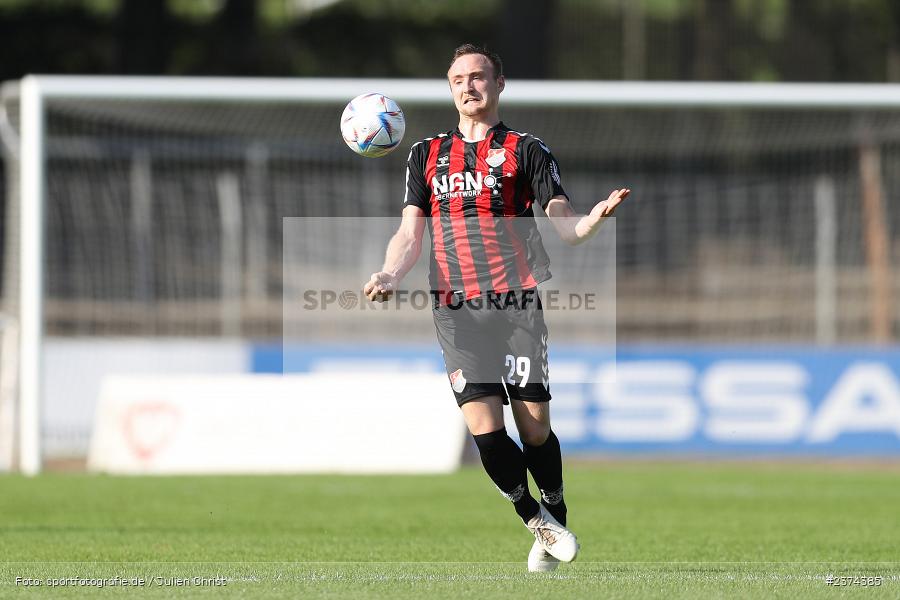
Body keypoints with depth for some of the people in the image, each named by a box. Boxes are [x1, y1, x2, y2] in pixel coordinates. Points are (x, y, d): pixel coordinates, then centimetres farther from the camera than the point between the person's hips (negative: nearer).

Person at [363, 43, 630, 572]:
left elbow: (563, 224, -1)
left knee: (534, 426, -7)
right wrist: (389, 276, -7)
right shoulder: (427, 155, 15)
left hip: (516, 304, -2)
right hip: (457, 310, 2)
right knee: (484, 425, -10)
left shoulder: (526, 151, 6)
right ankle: (536, 518, 10)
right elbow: (411, 234, 12)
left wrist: (595, 217, -23)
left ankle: (557, 519, 14)